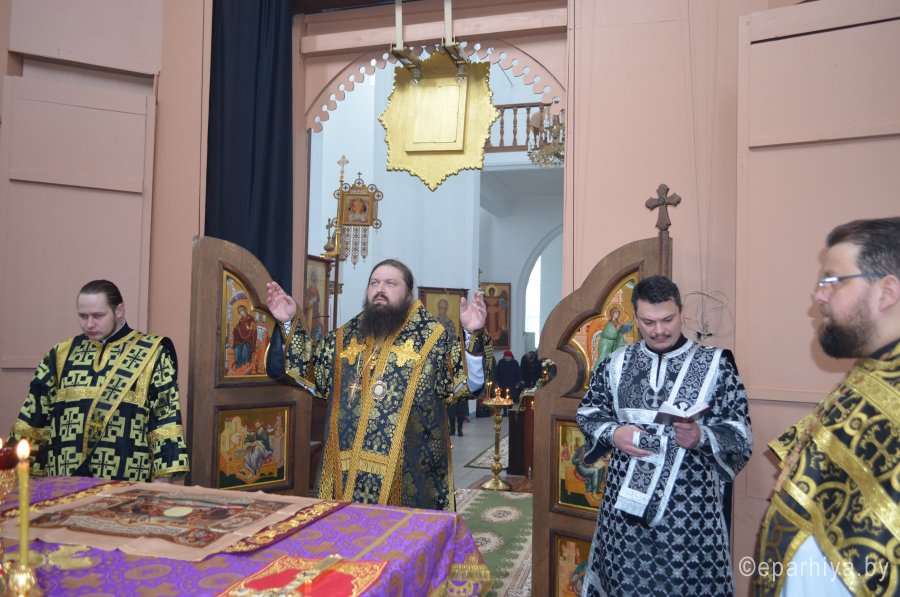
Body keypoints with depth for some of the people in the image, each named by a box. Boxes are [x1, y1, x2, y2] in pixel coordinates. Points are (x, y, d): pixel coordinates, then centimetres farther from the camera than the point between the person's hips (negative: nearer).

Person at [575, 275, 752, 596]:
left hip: (689, 505, -2)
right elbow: (587, 412, 11)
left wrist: (702, 437, -23)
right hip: (627, 499, 3)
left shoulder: (716, 364, -3)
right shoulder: (616, 363, 5)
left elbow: (740, 434, -4)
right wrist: (613, 433, -8)